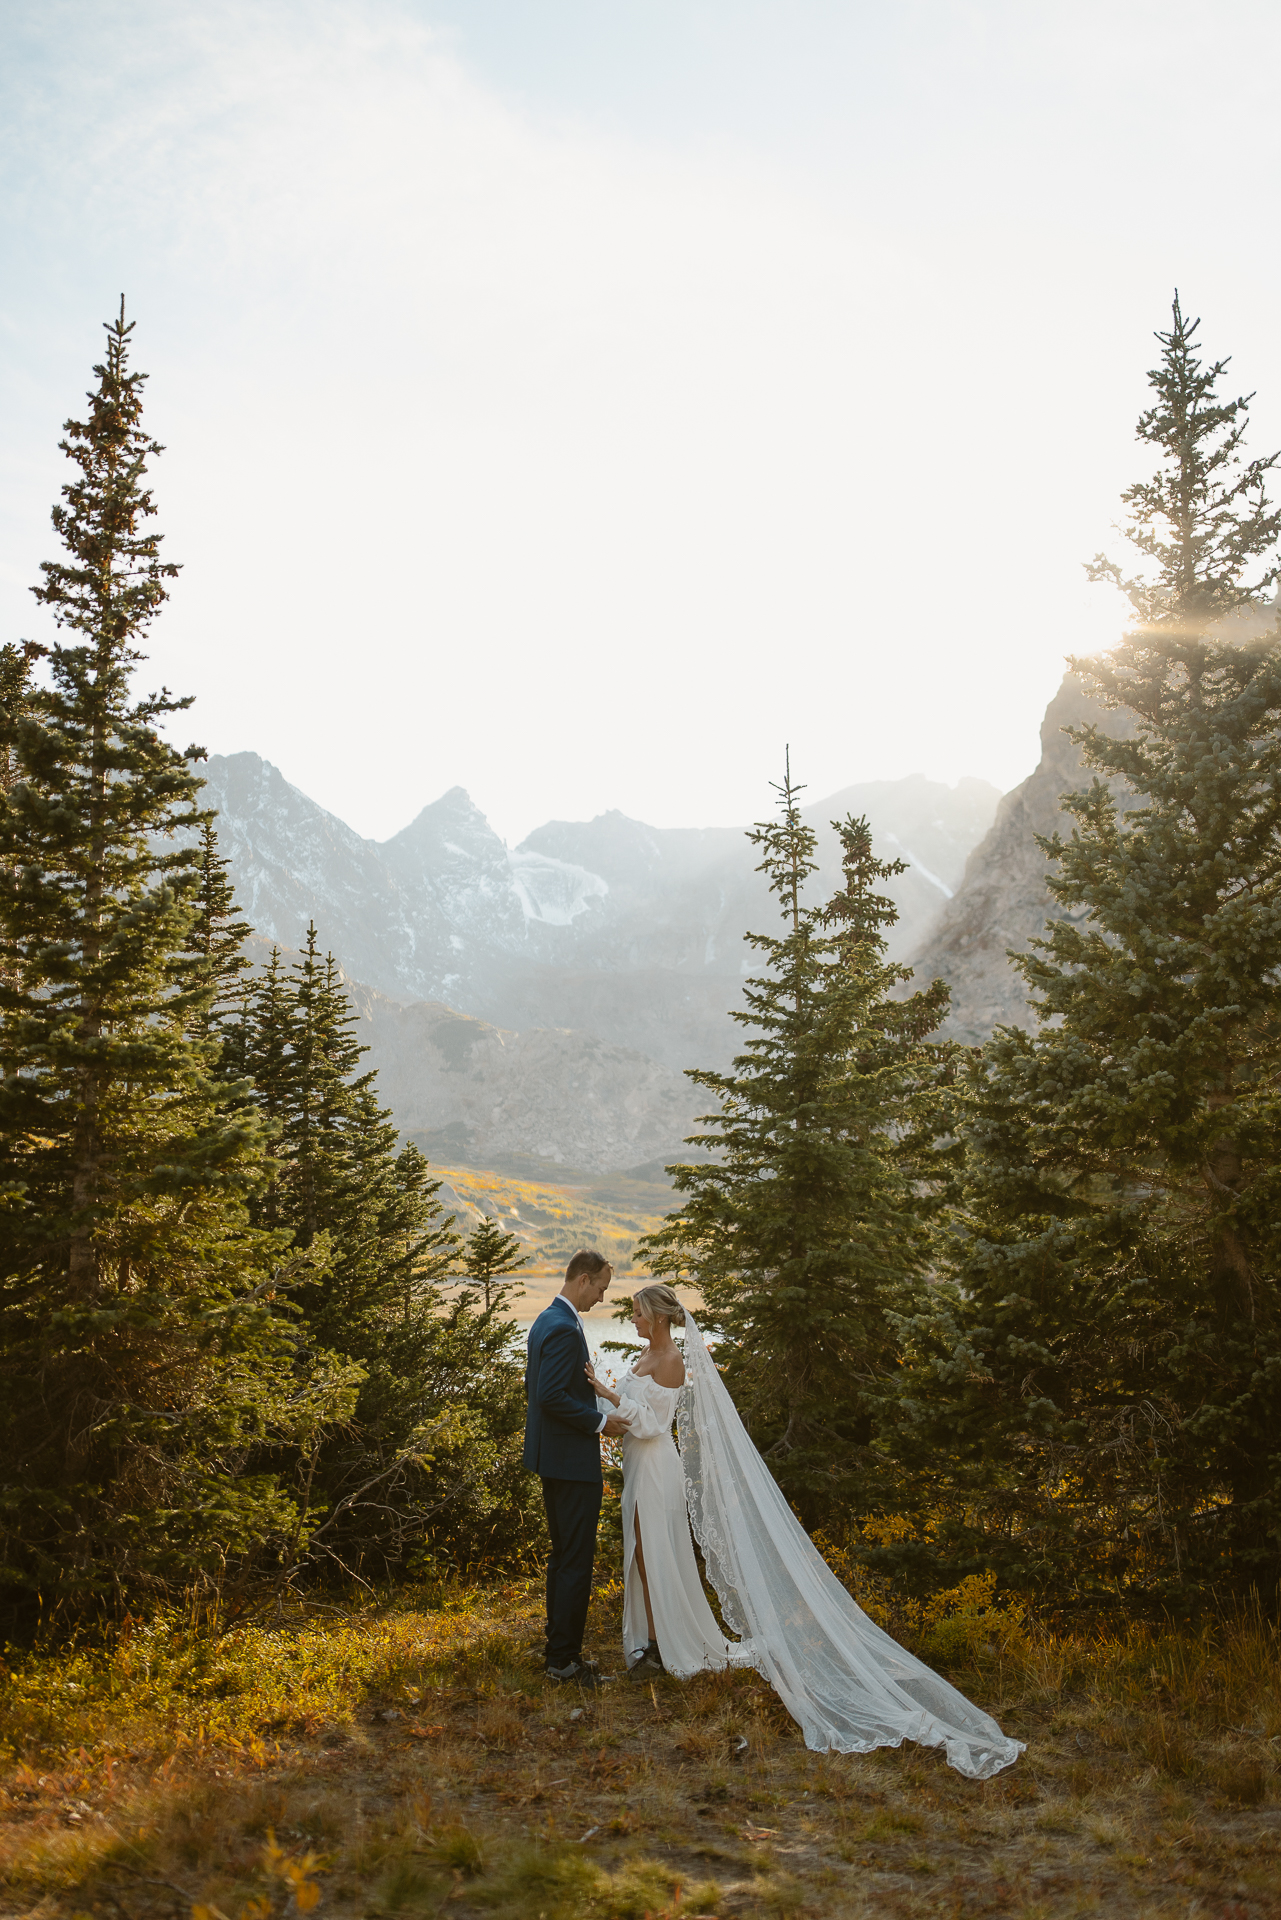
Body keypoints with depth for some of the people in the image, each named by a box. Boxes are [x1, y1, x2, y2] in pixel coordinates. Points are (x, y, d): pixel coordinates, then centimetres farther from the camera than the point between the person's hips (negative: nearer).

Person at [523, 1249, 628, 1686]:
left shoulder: (546, 1320, 12)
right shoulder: (565, 1328, -20)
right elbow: (551, 1394, -27)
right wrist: (599, 1421, -17)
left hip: (552, 1457, 11)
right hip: (572, 1461, -11)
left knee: (562, 1557, 18)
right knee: (576, 1562, -3)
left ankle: (558, 1648, 27)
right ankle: (563, 1659, 4)